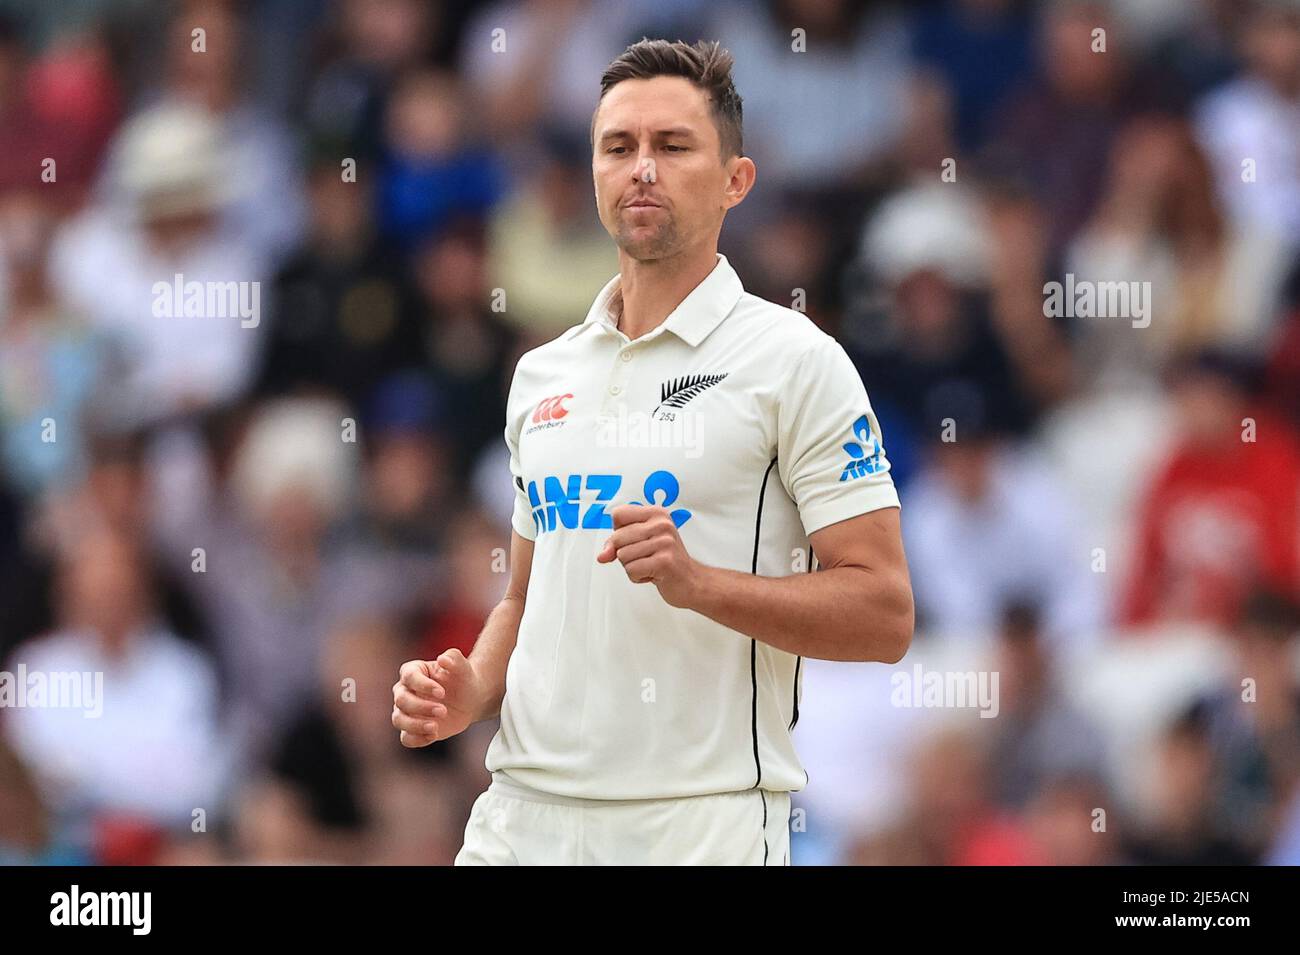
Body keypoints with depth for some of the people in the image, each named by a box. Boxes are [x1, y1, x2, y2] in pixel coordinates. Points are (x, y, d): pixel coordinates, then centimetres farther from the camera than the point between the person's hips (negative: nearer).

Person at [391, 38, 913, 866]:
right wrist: (471, 693, 4)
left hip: (701, 821, -5)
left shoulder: (795, 360, -4)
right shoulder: (541, 374, 15)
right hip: (520, 817, 5)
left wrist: (695, 581, -21)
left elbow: (883, 613, -9)